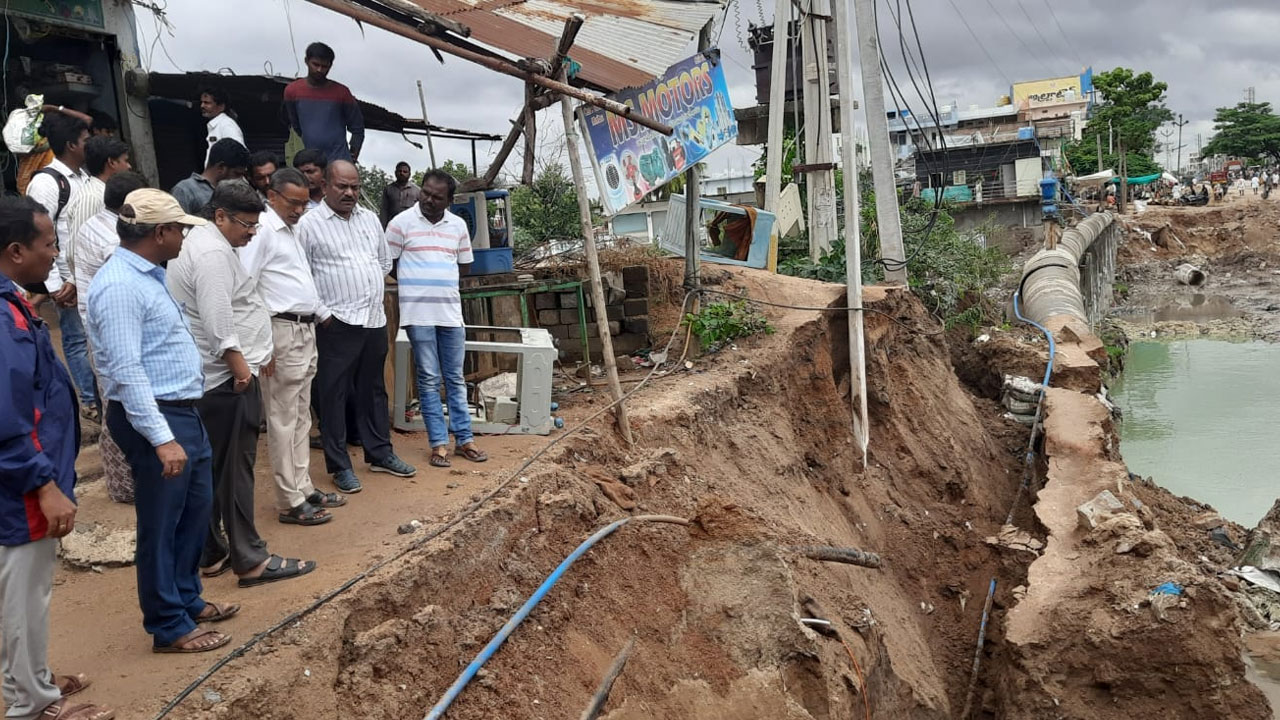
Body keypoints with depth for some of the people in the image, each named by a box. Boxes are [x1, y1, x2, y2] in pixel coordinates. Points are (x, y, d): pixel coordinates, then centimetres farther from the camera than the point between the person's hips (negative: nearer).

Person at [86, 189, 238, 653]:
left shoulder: (147, 274, 13)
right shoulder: (121, 285, -20)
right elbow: (127, 370, -25)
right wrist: (160, 438, -28)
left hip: (182, 411, 10)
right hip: (155, 418, -10)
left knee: (196, 510, 20)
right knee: (161, 524, 2)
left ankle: (187, 600, 35)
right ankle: (169, 627, 16)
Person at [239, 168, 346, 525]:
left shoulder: (291, 228, 16)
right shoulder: (262, 230, -12)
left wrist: (316, 315, 13)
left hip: (306, 331, 9)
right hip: (282, 333, -9)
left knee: (301, 418, 14)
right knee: (283, 421, -2)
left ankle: (304, 489, 23)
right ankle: (290, 503, 5)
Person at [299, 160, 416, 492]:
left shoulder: (370, 218, 11)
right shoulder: (309, 224, -7)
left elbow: (384, 261, 22)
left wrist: (371, 293, 14)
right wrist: (323, 312, -12)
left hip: (375, 319, 6)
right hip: (337, 324, -6)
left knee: (374, 390, 16)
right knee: (333, 395, 2)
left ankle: (380, 454, 28)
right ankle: (339, 466, 12)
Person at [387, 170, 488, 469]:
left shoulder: (458, 225, 7)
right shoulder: (402, 222, -4)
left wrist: (438, 274, 7)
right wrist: (416, 279, 3)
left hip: (451, 312, 3)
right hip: (418, 312, -3)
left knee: (455, 378, 10)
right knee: (429, 380, 3)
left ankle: (463, 438, 18)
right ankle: (439, 442, 10)